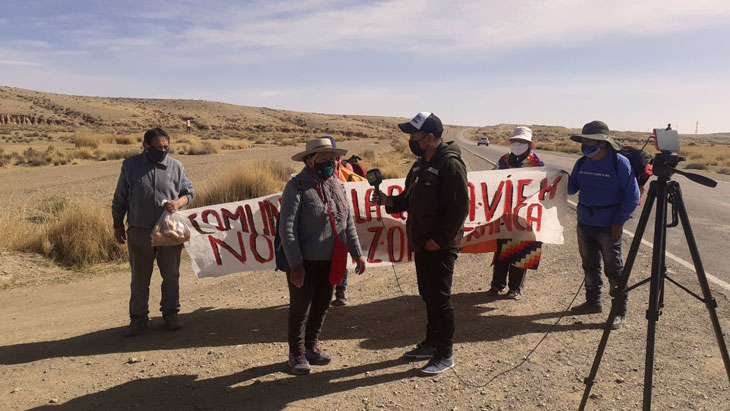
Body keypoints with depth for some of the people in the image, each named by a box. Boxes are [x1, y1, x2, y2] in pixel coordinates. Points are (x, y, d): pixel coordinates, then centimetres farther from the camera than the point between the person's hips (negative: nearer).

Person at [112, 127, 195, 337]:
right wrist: (118, 225, 8)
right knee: (140, 277, 9)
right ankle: (138, 317, 21)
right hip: (139, 232, -1)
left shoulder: (176, 166, 2)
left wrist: (179, 202, -12)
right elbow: (120, 198, 6)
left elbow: (188, 192, 10)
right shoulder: (130, 165, 0)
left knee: (171, 275, 10)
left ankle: (170, 313, 25)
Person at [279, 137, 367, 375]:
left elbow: (348, 223, 13)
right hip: (305, 262, -6)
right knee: (300, 308, 7)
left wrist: (357, 254, 9)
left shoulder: (337, 186, 7)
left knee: (322, 306, 17)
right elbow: (287, 228, -17)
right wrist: (295, 264, -21)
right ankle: (297, 354, 25)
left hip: (331, 261, 6)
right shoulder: (297, 186, -13)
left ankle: (311, 346, 36)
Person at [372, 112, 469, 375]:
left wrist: (439, 240, -20)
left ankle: (445, 354, 13)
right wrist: (390, 202, 0)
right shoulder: (421, 163, 11)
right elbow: (410, 199, 18)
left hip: (440, 247, -9)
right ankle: (431, 343, 33)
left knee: (440, 299, 0)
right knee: (428, 295, 18)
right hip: (421, 244, 9)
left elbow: (459, 207, -22)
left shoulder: (450, 165, -18)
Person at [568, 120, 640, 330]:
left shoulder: (619, 163, -12)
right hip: (584, 224, 6)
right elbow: (571, 188, 12)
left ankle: (620, 311, 10)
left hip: (609, 226, -6)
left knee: (613, 269, 0)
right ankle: (593, 301, 32)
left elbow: (632, 196, -10)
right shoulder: (582, 163, 5)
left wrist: (619, 222, -14)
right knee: (589, 265, 16)